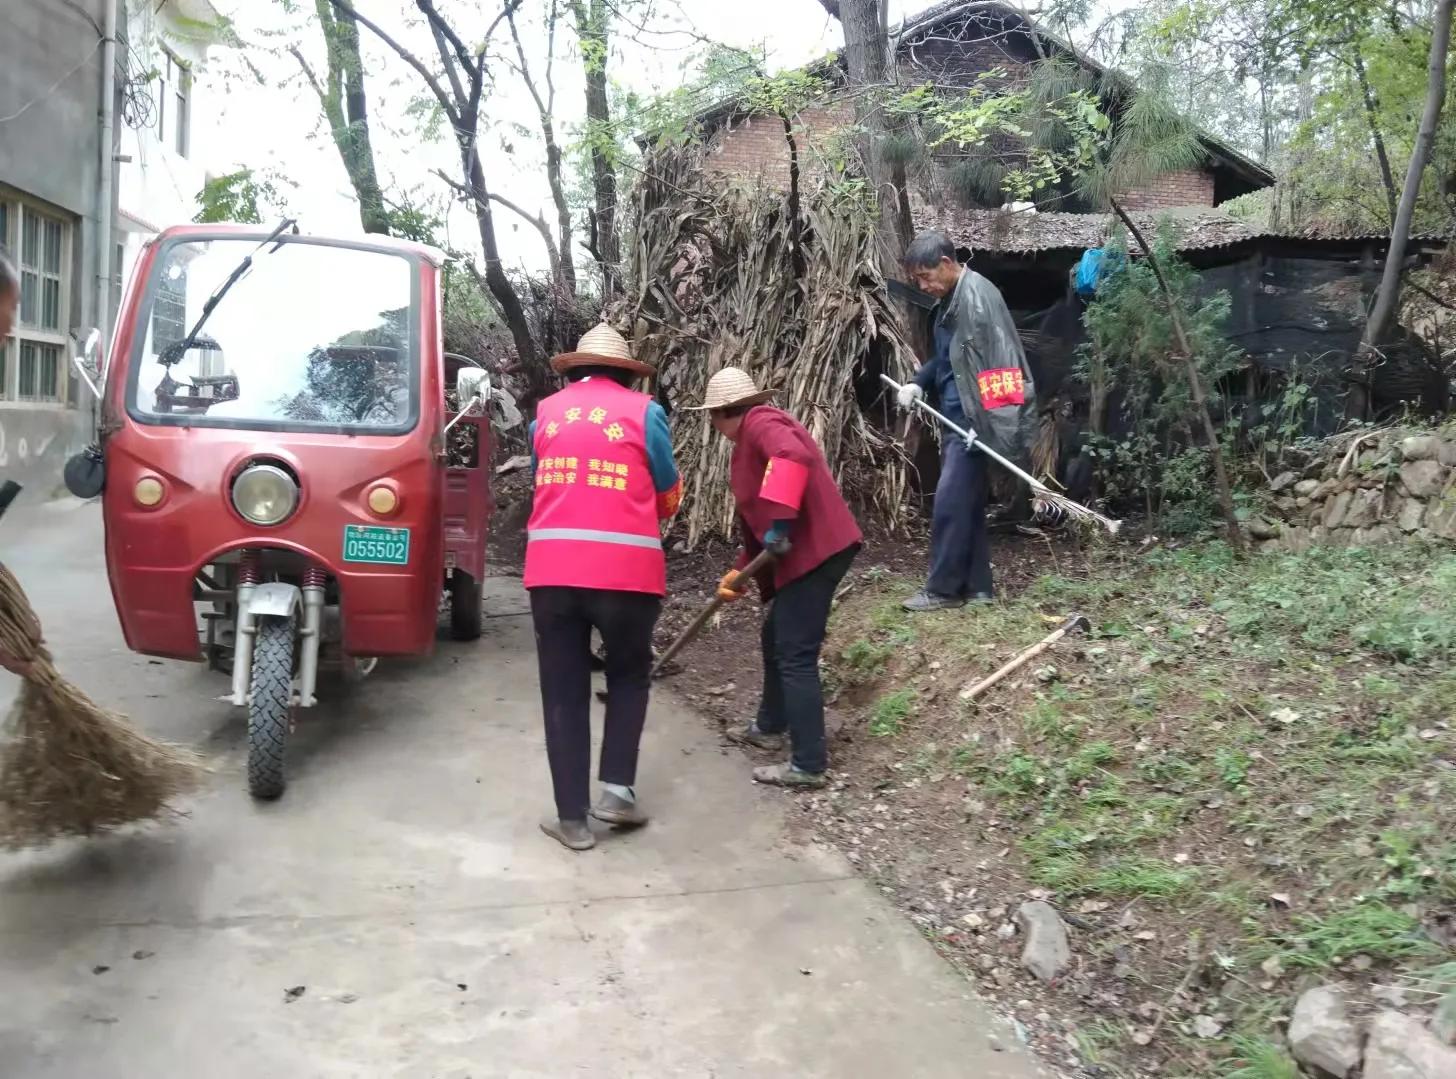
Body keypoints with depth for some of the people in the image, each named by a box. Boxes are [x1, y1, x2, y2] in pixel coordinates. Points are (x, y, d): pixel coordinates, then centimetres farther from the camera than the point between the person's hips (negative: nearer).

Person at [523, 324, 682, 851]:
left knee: (563, 692, 9)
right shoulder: (643, 410, 5)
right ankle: (616, 787, 11)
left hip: (551, 568, 2)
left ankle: (572, 817, 11)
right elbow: (669, 497, 12)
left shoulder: (546, 412, 14)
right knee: (628, 677, 19)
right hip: (625, 568, -2)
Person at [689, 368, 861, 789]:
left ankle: (808, 765, -3)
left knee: (796, 656, -8)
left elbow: (793, 457, -33)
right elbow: (753, 515, 26)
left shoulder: (761, 423, -10)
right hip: (805, 551, 11)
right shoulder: (751, 442, 22)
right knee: (776, 639, 23)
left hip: (815, 551, -11)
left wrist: (778, 523, -32)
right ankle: (770, 727, 40)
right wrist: (739, 572, 26)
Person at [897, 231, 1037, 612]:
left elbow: (994, 362, -22)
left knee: (950, 503, -5)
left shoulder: (977, 296, -15)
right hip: (957, 417, 10)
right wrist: (918, 383, 8)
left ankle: (943, 589, 4)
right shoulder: (951, 299, 15)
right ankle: (976, 585, 20)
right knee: (969, 503, 12)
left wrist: (982, 423, -25)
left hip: (972, 419, -10)